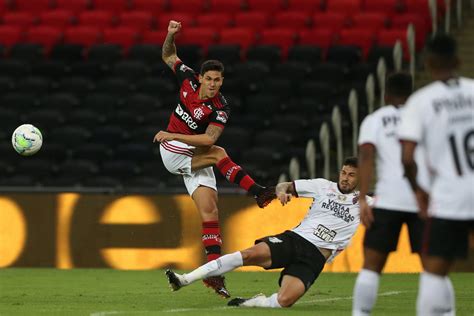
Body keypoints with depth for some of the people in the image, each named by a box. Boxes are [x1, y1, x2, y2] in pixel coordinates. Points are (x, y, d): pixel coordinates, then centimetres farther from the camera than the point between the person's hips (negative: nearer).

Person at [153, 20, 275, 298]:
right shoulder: (188, 80, -7)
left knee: (210, 211, -10)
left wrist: (173, 135, -27)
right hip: (172, 151, 0)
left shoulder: (221, 108, -16)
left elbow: (208, 139, -28)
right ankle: (259, 192, -26)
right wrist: (171, 36, -11)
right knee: (218, 154, -28)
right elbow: (168, 56, 7)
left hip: (196, 157, 0)